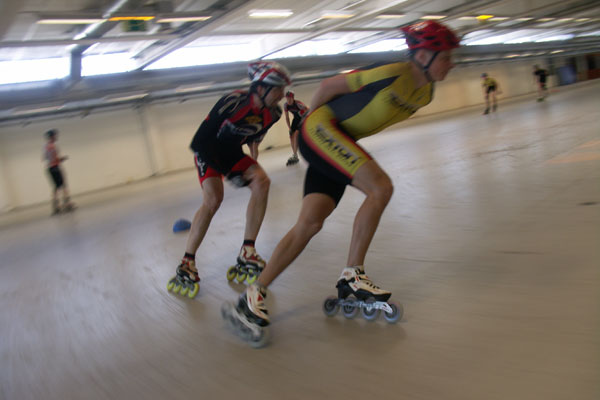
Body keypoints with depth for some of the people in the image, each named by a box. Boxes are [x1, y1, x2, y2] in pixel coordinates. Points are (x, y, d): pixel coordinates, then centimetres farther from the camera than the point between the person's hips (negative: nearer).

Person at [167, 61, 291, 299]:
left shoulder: (273, 113, -12)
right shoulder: (232, 102, -32)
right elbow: (198, 143, -29)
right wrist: (227, 172, -32)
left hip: (233, 153, 6)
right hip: (208, 152, -5)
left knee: (261, 181, -19)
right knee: (213, 198, -25)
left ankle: (247, 252, -12)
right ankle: (187, 262, -11)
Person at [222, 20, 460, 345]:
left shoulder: (424, 94, 6)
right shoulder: (392, 74, -20)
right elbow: (330, 84, -9)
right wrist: (310, 118, 4)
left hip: (341, 141, 8)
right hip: (321, 128, -8)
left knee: (310, 224, -4)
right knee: (381, 186, -22)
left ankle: (254, 295, 1)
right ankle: (352, 275, -10)